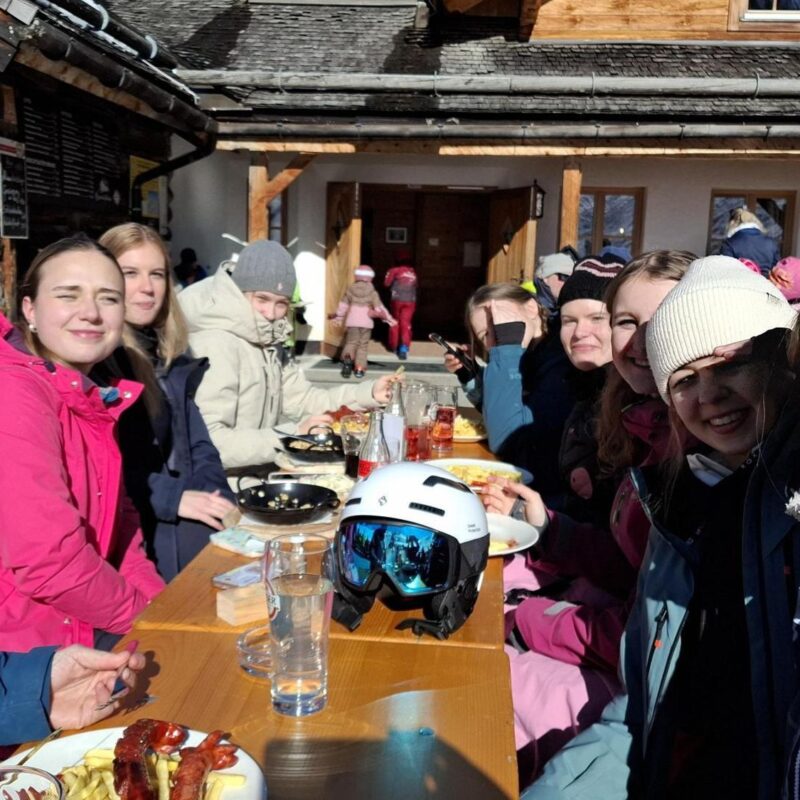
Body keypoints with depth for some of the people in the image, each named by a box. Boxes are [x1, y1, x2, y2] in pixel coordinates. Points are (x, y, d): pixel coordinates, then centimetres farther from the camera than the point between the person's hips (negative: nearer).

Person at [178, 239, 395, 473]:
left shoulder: (266, 339, 5)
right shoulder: (215, 346, -22)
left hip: (257, 473, 8)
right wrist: (292, 435, -26)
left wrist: (369, 393, -1)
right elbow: (207, 442, -28)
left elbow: (299, 398, 10)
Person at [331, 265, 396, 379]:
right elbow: (379, 307, -2)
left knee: (351, 342, 9)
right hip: (366, 321, -1)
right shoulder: (372, 292, -1)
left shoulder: (350, 289, 4)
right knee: (363, 345, 7)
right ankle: (359, 368, 3)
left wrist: (338, 317, 23)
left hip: (352, 320, 1)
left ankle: (347, 357, -21)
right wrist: (389, 318, 7)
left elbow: (343, 305, 10)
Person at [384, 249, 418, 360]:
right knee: (406, 324, -2)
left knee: (395, 323, 15)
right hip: (410, 301, 2)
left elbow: (387, 283, -3)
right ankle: (404, 347, -18)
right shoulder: (413, 272, 10)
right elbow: (415, 285, 13)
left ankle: (393, 346, 24)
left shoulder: (395, 270, -2)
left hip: (397, 299, -2)